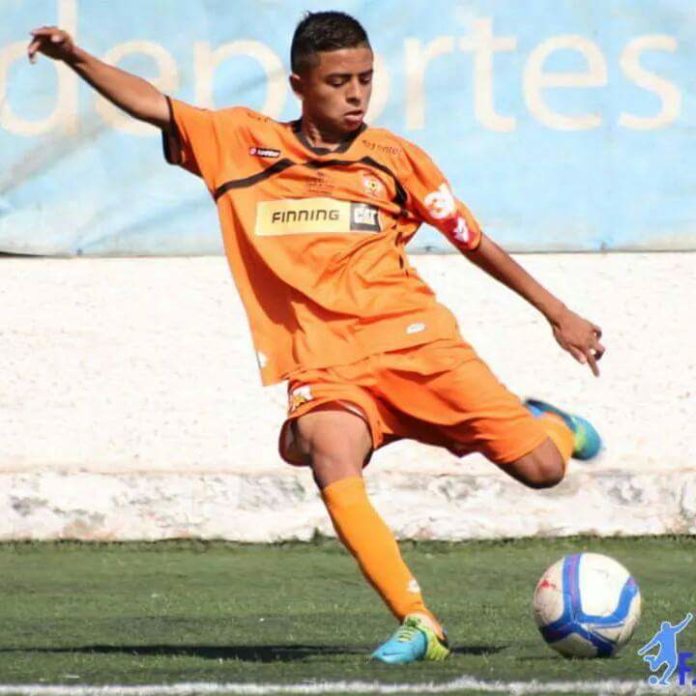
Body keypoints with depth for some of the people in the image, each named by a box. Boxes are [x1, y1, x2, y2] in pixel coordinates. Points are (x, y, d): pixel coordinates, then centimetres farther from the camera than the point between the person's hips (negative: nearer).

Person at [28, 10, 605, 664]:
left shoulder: (393, 157, 7)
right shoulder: (243, 144, 7)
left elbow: (473, 241, 14)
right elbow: (153, 106, 5)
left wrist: (558, 313, 17)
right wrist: (76, 58, -10)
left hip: (413, 339, 0)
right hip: (324, 363, 0)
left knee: (541, 468, -9)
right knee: (330, 456, -34)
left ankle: (547, 424, 31)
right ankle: (417, 623, -29)